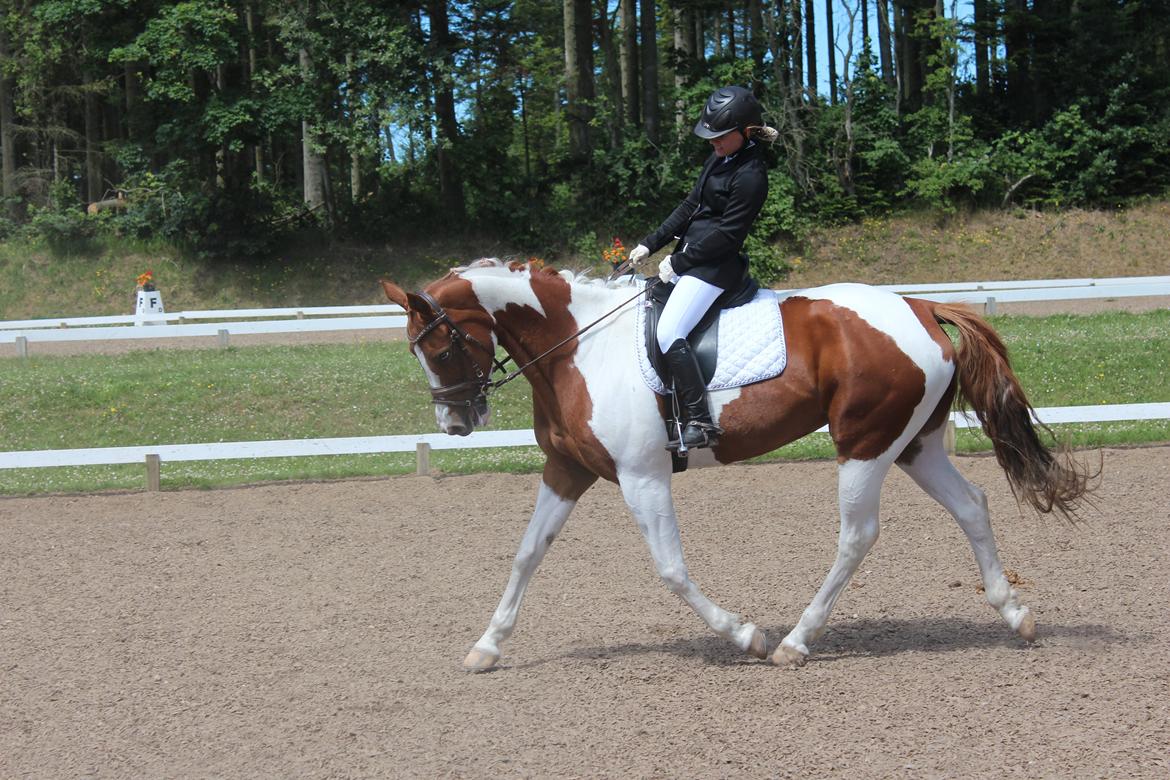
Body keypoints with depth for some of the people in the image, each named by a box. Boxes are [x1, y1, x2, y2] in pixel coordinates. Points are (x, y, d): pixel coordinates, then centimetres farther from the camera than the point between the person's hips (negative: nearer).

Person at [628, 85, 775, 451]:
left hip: (715, 266, -11)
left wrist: (678, 262, -14)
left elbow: (727, 234, -20)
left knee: (669, 332, -24)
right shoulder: (720, 159, 10)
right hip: (692, 256, 11)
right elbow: (691, 206, 17)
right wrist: (651, 244, 11)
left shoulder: (750, 176, -19)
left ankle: (700, 422, -25)